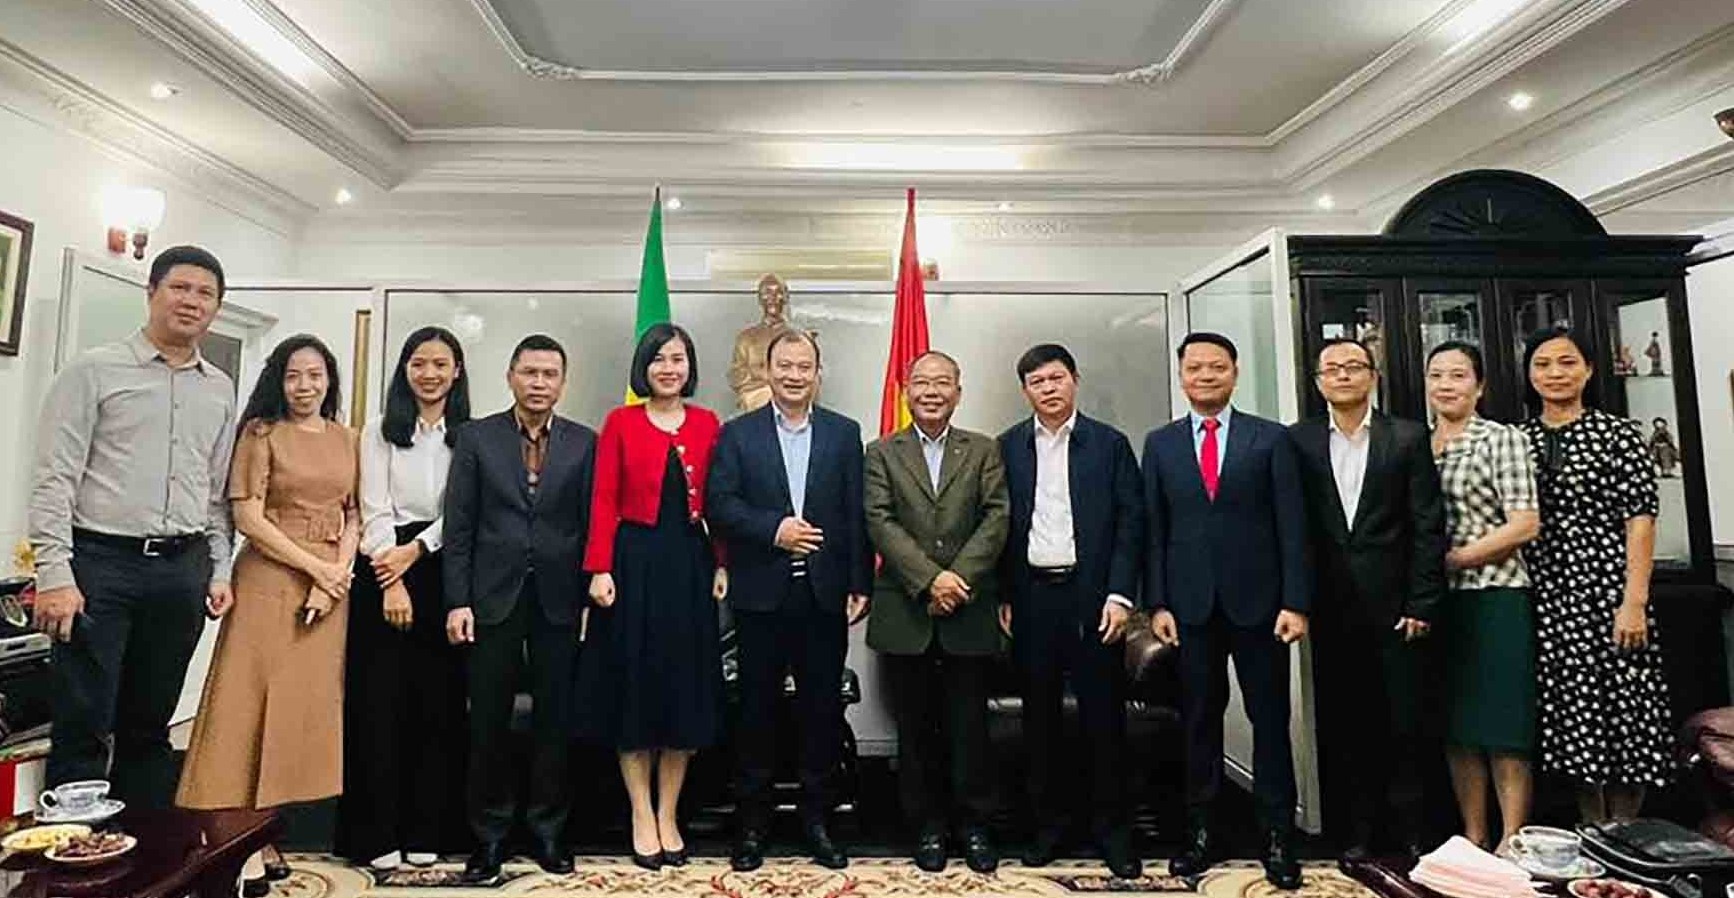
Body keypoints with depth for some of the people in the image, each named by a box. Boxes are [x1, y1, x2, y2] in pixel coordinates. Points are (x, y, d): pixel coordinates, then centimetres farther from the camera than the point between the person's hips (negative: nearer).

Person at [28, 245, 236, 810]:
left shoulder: (221, 390, 13)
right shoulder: (94, 371, -1)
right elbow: (54, 477, -6)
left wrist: (219, 570, 9)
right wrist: (55, 574, -12)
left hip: (182, 569, 4)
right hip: (99, 562, -4)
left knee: (150, 725, 12)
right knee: (82, 726, -1)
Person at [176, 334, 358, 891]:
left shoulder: (345, 439, 11)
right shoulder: (262, 432, 0)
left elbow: (353, 515, 8)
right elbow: (247, 516, -7)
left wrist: (336, 575, -7)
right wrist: (314, 566, -11)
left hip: (329, 586, 4)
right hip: (270, 579, -4)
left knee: (306, 704, 6)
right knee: (254, 704, -3)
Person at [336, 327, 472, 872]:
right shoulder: (380, 431, 6)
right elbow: (375, 510, -3)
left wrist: (414, 550, -12)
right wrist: (392, 582, -12)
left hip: (443, 575, 1)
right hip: (384, 570, -1)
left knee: (439, 703, 4)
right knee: (380, 702, 1)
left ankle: (426, 831, 15)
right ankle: (378, 835, 10)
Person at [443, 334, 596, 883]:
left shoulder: (584, 443, 3)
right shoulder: (476, 437, 4)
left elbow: (592, 525, 1)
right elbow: (459, 526, 1)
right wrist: (458, 600, -4)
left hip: (559, 601, 0)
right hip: (492, 599, 0)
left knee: (554, 722, 8)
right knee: (488, 724, 7)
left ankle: (547, 832, 22)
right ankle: (489, 837, 21)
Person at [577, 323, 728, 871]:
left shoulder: (707, 425, 6)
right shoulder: (620, 423, 1)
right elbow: (604, 502, -3)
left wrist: (721, 564, -3)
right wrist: (600, 569, -11)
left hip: (690, 563, 2)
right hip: (633, 561, -2)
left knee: (685, 687, 7)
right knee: (633, 684, 5)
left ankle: (669, 816, 21)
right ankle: (642, 817, 18)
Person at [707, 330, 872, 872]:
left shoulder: (844, 434, 6)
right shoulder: (737, 434, 4)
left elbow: (857, 515, 3)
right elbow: (719, 504, -5)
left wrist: (860, 585, -2)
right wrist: (773, 529, -17)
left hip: (825, 596, 1)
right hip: (761, 595, -1)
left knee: (822, 708, 9)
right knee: (757, 709, 9)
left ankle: (817, 817, 25)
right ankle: (753, 821, 23)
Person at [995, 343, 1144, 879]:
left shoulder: (1110, 444, 3)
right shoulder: (1007, 448, 6)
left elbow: (1130, 522, 0)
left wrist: (1119, 595, -8)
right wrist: (1001, 597, 0)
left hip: (1093, 595, -1)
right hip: (1031, 597, 2)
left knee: (1103, 714, 4)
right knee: (1040, 715, 10)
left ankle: (1112, 828, 19)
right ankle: (1047, 824, 23)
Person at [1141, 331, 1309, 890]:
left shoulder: (1271, 439, 3)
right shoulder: (1160, 444, 7)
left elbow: (1291, 527, -1)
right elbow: (1154, 530, 5)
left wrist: (1295, 603, -7)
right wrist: (1156, 603, -2)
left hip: (1258, 602, -1)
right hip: (1191, 605, 1)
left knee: (1270, 720, 7)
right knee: (1199, 722, 9)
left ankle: (1276, 836, 19)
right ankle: (1200, 832, 20)